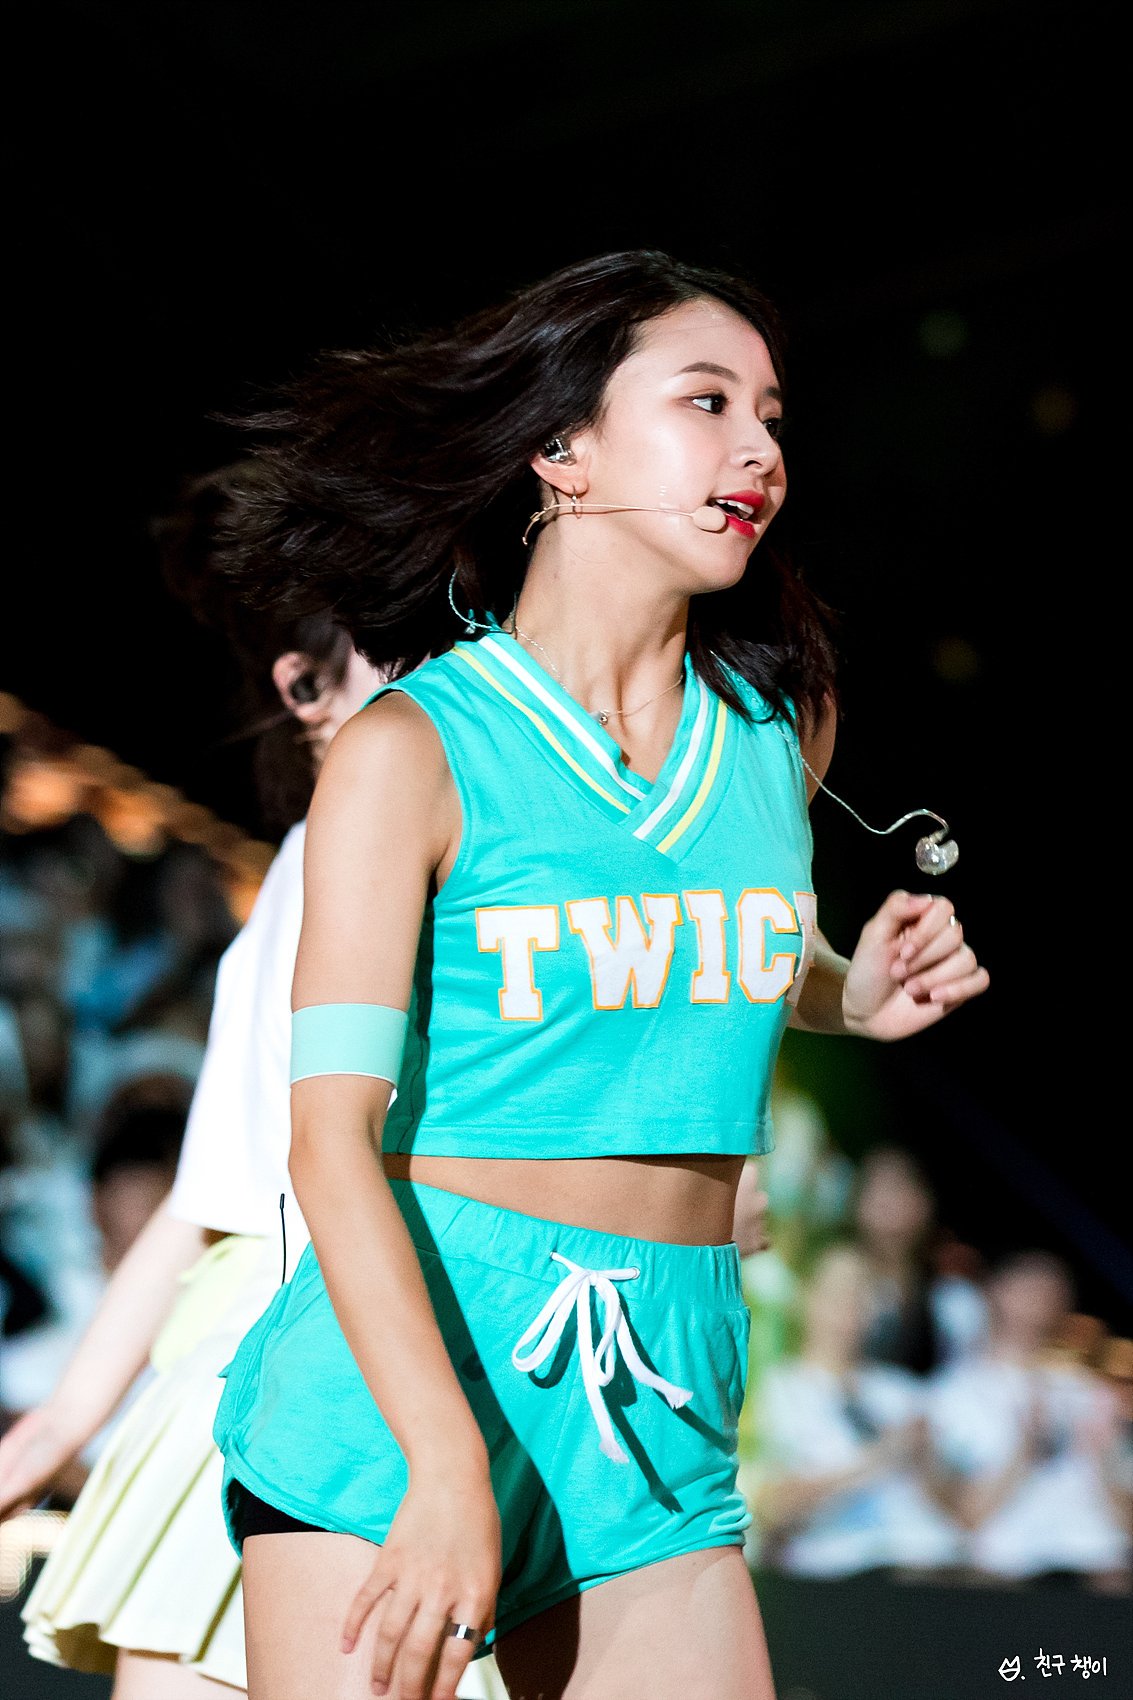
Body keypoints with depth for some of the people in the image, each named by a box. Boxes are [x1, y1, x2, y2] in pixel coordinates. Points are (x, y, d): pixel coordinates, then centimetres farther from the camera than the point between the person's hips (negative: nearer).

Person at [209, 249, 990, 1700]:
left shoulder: (781, 723, 9)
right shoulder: (409, 750, -6)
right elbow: (333, 1133, -12)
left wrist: (855, 998, 8)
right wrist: (451, 1467, -23)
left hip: (657, 1418, 4)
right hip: (400, 1376, -4)